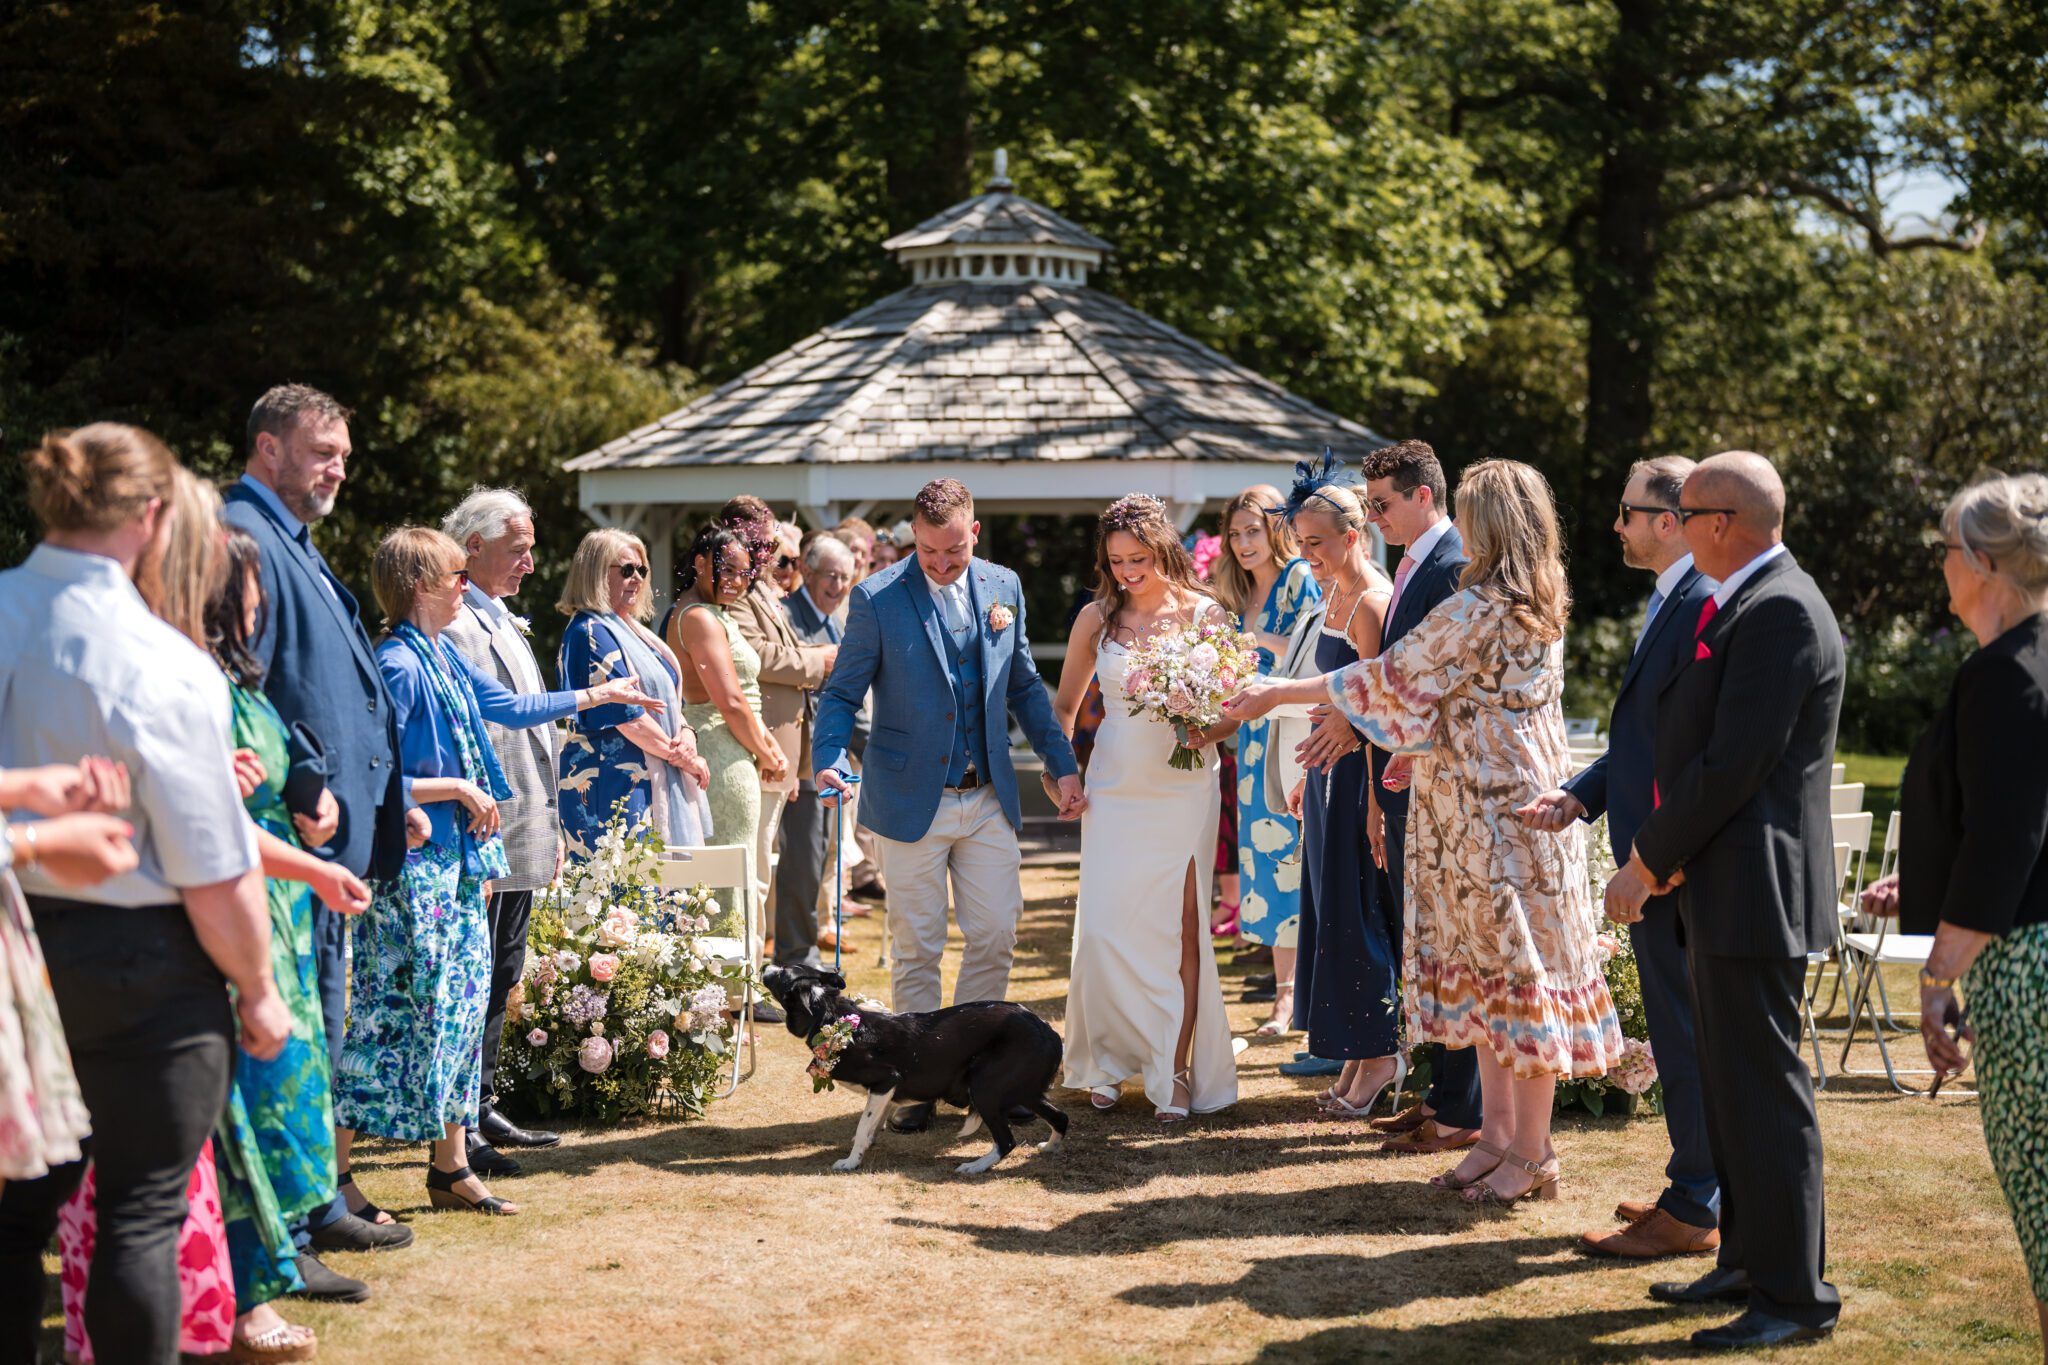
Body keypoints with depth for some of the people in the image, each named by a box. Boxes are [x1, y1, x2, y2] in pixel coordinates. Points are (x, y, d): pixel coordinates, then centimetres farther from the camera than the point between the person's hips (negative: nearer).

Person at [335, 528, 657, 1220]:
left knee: (463, 1003, 11)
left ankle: (451, 1167, 19)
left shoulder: (445, 657, 11)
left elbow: (511, 706, 28)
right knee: (396, 1009, -7)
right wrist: (457, 788, -14)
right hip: (411, 861, -9)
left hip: (457, 857, 10)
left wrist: (599, 695, 35)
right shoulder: (399, 665, -17)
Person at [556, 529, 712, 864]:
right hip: (614, 788, -9)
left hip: (656, 783, 9)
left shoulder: (634, 631, 20)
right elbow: (623, 714, -15)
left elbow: (668, 699, 21)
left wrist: (686, 735, -1)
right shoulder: (591, 632, -9)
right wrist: (677, 755, -8)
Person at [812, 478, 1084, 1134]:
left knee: (996, 940, 3)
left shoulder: (1003, 587, 6)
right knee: (916, 950, 3)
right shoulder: (876, 598, -6)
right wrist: (829, 760, -21)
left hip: (989, 799, 4)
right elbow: (841, 693, -4)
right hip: (912, 802, -3)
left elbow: (1025, 686, 15)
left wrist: (1062, 764, 11)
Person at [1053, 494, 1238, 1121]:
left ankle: (1178, 1070, 9)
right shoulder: (1096, 618, 4)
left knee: (1180, 932, 0)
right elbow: (1064, 705, 15)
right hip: (1113, 793, 2)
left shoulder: (1202, 613, -1)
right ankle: (1111, 1060, 16)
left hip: (1184, 792, -2)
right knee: (1103, 930, -2)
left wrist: (1210, 730, -19)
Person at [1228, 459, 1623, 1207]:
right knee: (1488, 959, 13)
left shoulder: (1479, 608, -19)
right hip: (1526, 791, 9)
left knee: (1513, 962, -2)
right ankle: (1500, 1131, 19)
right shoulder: (1542, 601, 8)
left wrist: (1280, 693, -6)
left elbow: (1392, 676, -14)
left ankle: (1532, 1152, 6)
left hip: (1493, 809, -9)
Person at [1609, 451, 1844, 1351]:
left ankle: (1797, 1295, 5)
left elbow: (1733, 766, -22)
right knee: (1731, 1084, 17)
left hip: (1754, 891, -10)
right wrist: (1659, 855, 6)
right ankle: (1749, 1260, 29)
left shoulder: (1780, 612, -18)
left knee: (1764, 1090, -4)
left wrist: (1648, 864, -14)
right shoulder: (1742, 606, 15)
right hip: (1722, 888, 10)